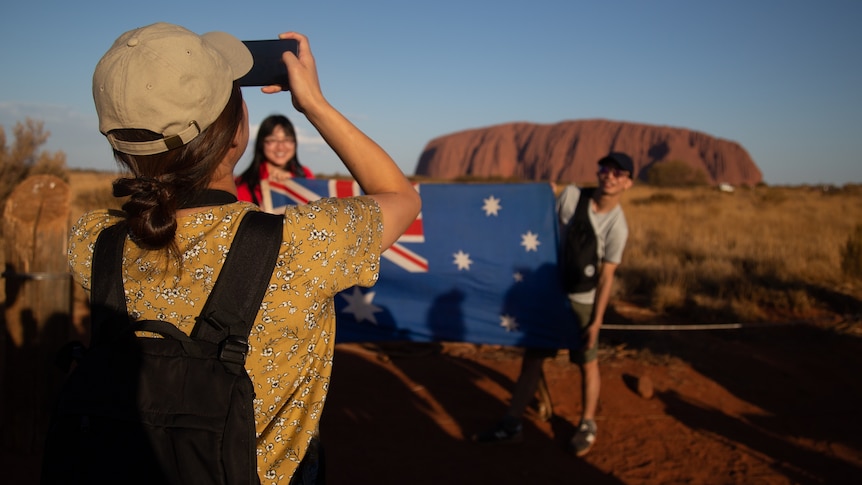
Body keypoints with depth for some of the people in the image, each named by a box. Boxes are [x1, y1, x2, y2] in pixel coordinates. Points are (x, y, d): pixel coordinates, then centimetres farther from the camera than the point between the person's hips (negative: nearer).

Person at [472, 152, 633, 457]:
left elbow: (606, 277, -12)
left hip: (582, 301, -4)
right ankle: (511, 425, 16)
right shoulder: (571, 194, -4)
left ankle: (587, 426, 28)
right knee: (532, 357, 7)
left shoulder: (617, 226, -14)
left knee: (587, 363, 8)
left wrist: (596, 321, -12)